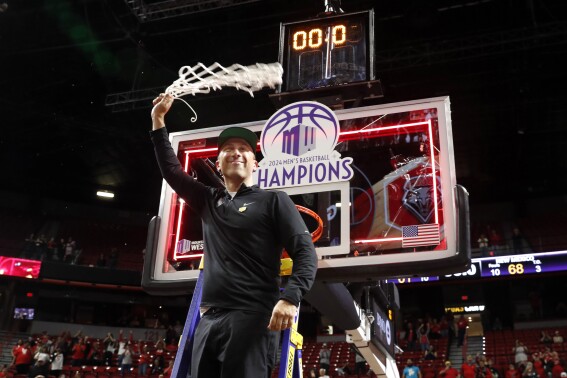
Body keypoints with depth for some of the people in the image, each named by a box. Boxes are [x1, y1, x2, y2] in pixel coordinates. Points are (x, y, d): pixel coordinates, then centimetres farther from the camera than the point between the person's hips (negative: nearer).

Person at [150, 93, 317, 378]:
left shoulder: (273, 201, 6)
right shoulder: (209, 201, 21)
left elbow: (305, 252, -2)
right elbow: (171, 171, 27)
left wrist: (290, 298, -18)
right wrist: (158, 122, 24)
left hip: (252, 318, -5)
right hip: (209, 320, 6)